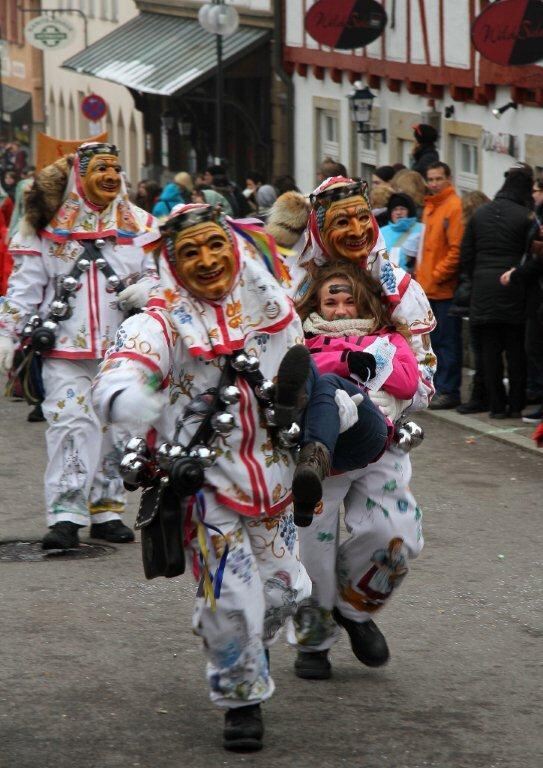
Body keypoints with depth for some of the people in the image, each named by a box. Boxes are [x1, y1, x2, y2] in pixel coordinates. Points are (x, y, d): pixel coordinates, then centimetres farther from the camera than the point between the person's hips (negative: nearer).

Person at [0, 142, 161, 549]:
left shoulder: (139, 224, 9)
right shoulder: (48, 225, 3)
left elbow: (161, 272, 13)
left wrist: (148, 288, -10)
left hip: (121, 348, 3)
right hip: (66, 350, -3)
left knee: (116, 428, 7)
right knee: (71, 424, -12)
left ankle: (107, 511, 17)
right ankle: (66, 515, -11)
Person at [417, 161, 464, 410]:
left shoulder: (454, 207, -11)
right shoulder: (430, 207, 16)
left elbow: (457, 249, -16)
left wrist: (437, 275, -15)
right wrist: (421, 273, 13)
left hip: (445, 287, -9)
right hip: (428, 287, 9)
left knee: (447, 341, -4)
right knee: (434, 340, 13)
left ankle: (448, 391, -1)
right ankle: (436, 387, 19)